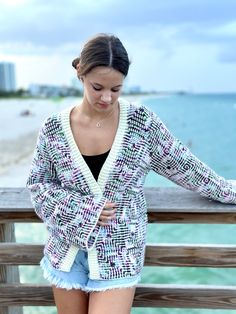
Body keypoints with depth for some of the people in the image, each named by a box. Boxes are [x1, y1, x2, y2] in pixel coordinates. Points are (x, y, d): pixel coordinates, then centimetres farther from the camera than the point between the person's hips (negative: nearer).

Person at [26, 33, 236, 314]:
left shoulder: (141, 121, -10)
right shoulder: (54, 127, -7)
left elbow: (183, 165, 1)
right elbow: (37, 183, 0)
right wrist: (83, 209, -13)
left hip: (119, 255, -1)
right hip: (67, 252, 2)